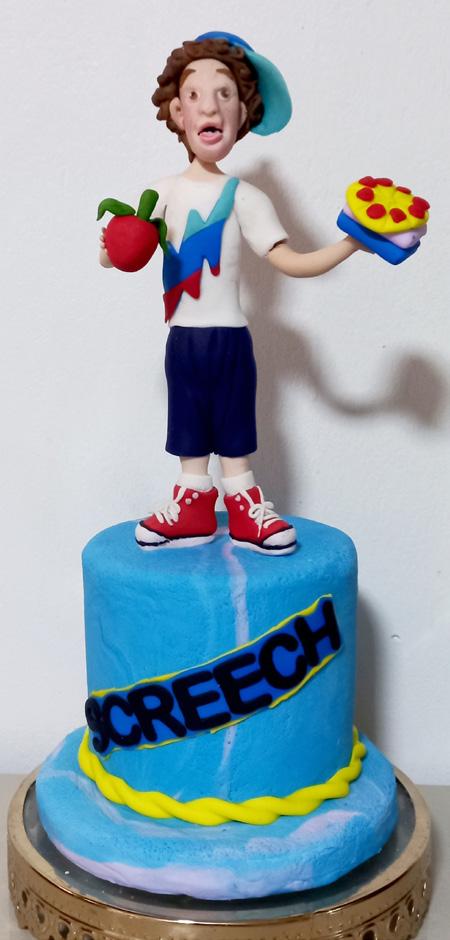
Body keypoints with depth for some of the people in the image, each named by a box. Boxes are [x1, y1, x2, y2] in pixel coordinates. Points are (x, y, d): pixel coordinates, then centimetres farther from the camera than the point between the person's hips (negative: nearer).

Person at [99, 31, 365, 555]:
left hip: (228, 337, -2)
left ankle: (244, 509, 17)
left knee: (234, 434, 6)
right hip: (182, 337, 2)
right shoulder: (164, 193, 3)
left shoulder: (244, 197, -4)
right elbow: (118, 252, 2)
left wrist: (350, 243, -19)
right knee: (190, 436, 11)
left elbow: (291, 262, -8)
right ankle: (193, 505, 24)